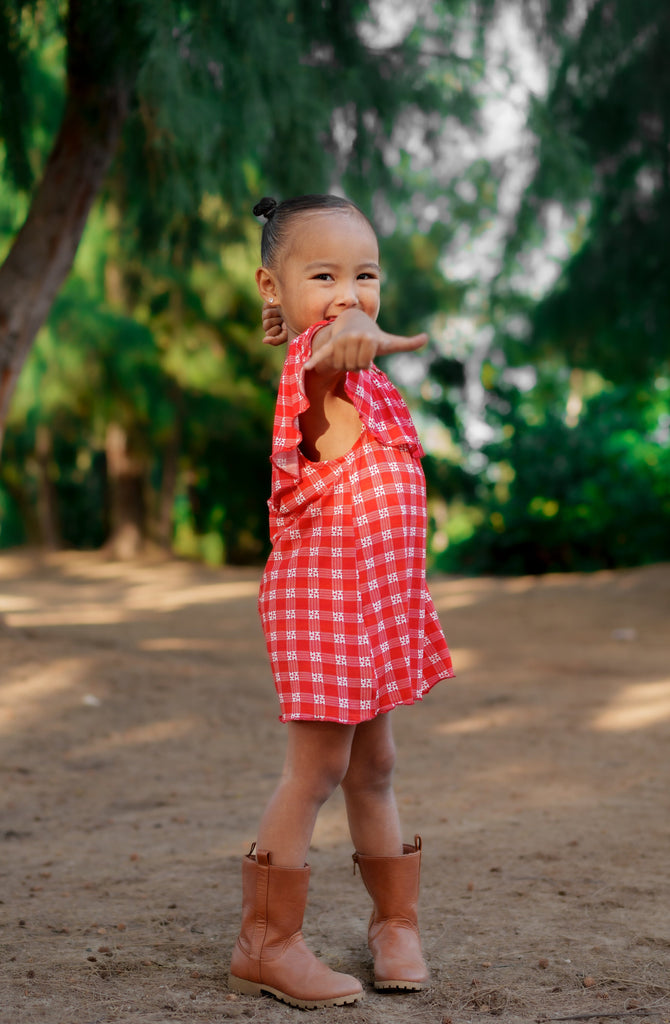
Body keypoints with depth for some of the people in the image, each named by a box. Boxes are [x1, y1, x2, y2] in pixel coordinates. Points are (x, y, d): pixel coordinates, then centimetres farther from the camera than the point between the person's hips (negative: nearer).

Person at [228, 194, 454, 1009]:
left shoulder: (358, 374, 12)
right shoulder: (313, 363, -16)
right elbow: (328, 349, -42)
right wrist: (347, 337, -64)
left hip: (382, 597, 9)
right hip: (322, 591, -9)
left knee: (373, 765, 17)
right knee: (317, 767, -4)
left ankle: (394, 920, 29)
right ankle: (265, 942, 5)